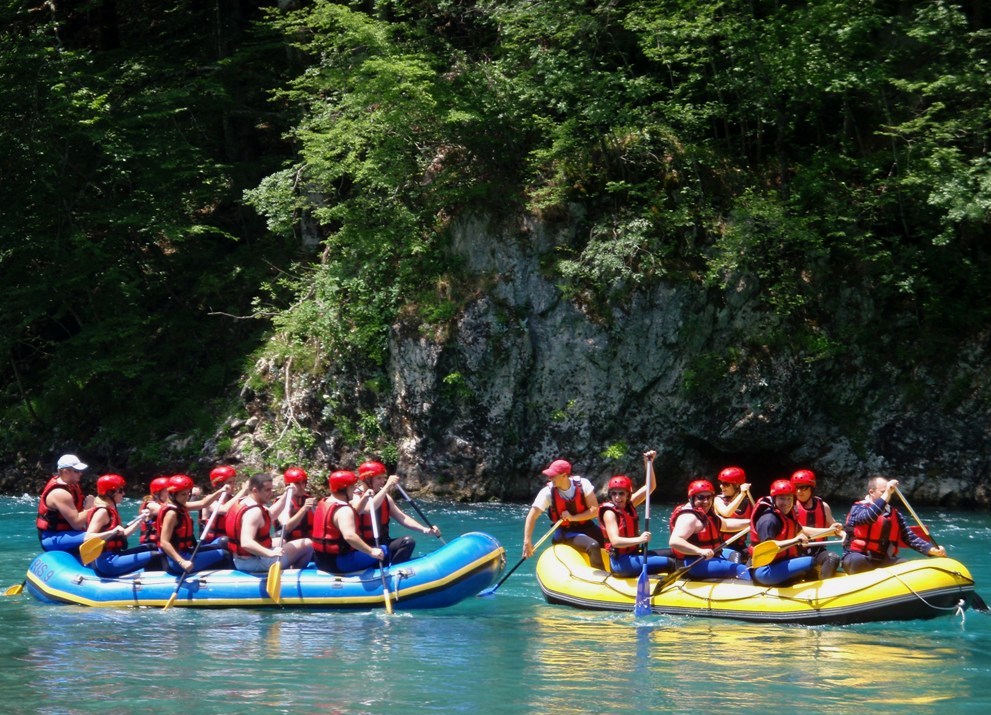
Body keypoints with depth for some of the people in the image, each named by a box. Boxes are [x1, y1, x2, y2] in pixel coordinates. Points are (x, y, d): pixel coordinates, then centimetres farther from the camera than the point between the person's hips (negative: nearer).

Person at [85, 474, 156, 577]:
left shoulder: (111, 510, 17)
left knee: (150, 548, 16)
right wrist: (112, 532, -38)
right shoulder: (102, 511, -14)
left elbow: (123, 534, 22)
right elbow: (88, 538, -26)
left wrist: (140, 520, 17)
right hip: (105, 562, -11)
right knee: (154, 556, -18)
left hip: (113, 556, 11)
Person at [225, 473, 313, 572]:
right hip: (257, 562, -10)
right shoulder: (254, 511, -23)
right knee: (307, 545, -4)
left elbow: (270, 516, 21)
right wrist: (270, 553, -43)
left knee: (281, 542, 38)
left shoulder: (241, 504, 8)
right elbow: (246, 543, -35)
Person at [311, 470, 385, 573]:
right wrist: (371, 551, -32)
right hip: (338, 563, -10)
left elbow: (353, 512, 26)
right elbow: (349, 536, -34)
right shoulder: (343, 510, -18)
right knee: (382, 552, -8)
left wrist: (364, 499, 12)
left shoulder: (323, 503, 13)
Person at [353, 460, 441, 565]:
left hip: (381, 543, 7)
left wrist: (424, 529, -5)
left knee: (408, 541, -16)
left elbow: (401, 517, 9)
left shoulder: (385, 497, 10)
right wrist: (387, 487, -32)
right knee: (383, 551, -35)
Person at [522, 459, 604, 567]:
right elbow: (531, 517, -13)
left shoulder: (582, 484, -10)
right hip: (566, 533, -3)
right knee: (593, 547, -29)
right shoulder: (548, 492, -13)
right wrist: (527, 542, -21)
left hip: (587, 527, 3)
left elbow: (594, 510, -10)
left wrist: (573, 517, -23)